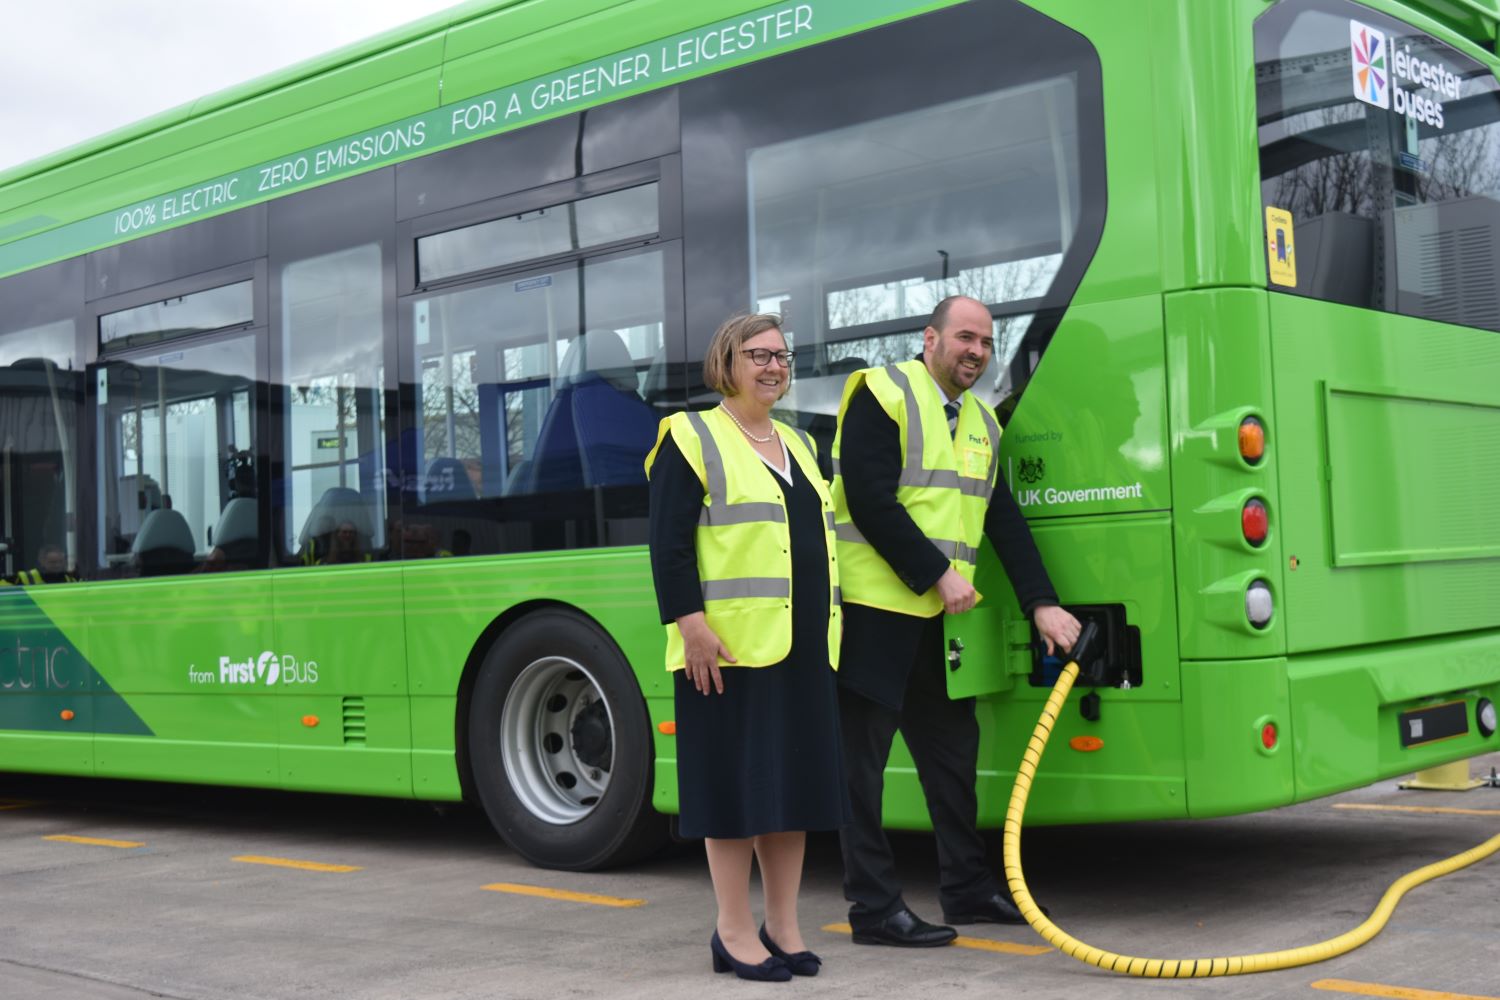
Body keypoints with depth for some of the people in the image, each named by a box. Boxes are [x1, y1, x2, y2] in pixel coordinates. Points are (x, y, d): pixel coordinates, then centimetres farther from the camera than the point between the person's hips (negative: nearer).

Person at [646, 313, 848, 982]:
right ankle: (734, 932, 7)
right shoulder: (692, 438, -2)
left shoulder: (798, 444, 20)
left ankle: (783, 925, 18)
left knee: (796, 779, 8)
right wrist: (690, 623, -19)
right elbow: (668, 542, -10)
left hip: (804, 648, 7)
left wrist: (828, 627, 19)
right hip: (731, 646, -7)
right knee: (737, 780, -3)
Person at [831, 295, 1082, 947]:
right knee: (862, 758, -2)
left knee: (953, 748, 13)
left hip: (939, 617, 8)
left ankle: (967, 886, 26)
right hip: (873, 606, -8)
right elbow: (870, 502, -17)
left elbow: (1005, 520, 14)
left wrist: (1041, 603, 4)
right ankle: (873, 908, 5)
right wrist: (939, 575, -17)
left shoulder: (981, 422, 16)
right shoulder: (881, 394, -8)